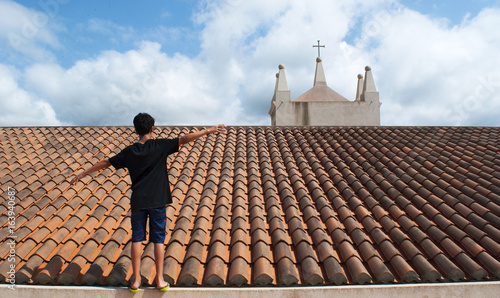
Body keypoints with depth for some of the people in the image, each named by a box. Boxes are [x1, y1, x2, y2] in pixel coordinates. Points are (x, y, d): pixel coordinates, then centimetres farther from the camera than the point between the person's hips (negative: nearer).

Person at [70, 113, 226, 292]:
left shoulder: (129, 152, 4)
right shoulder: (160, 146, -5)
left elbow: (105, 163, 11)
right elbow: (185, 139, -12)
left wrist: (83, 173, 23)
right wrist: (209, 131, -10)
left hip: (138, 201, 2)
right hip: (158, 201, -2)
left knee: (137, 239, 9)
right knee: (158, 239, 5)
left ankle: (135, 280, 14)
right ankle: (160, 280, 11)